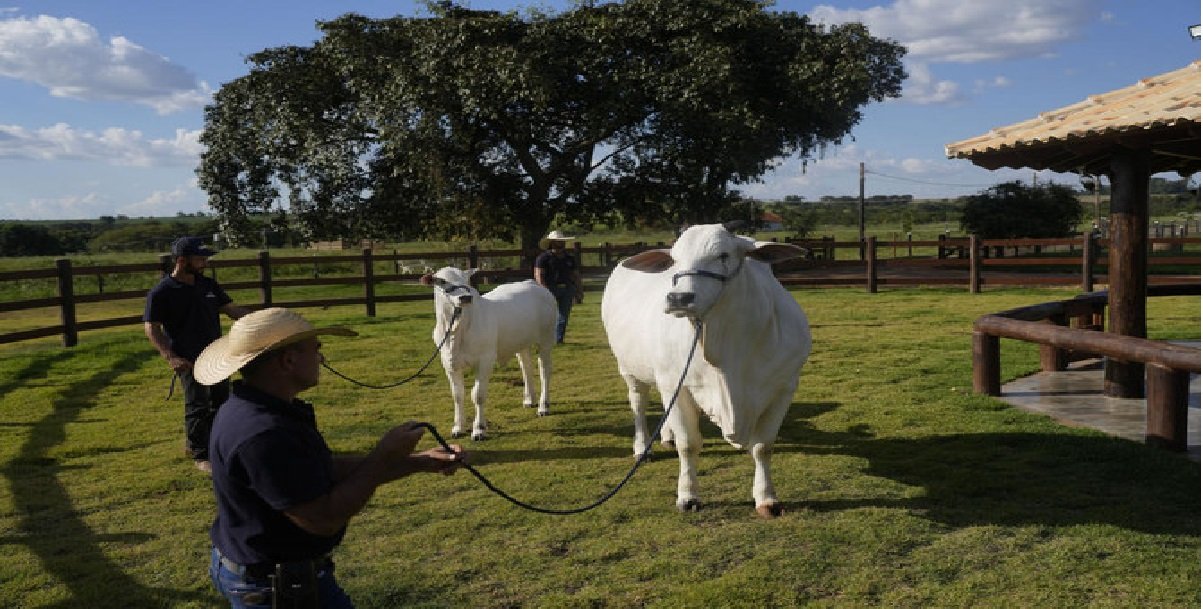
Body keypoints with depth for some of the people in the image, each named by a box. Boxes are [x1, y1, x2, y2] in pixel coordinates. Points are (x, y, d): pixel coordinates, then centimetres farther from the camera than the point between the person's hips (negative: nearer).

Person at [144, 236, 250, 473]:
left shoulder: (208, 285, 6)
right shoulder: (161, 292, -12)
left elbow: (231, 309, 11)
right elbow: (151, 327, -12)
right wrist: (170, 356, -23)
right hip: (188, 361, -7)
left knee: (222, 401, 14)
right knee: (198, 407, -4)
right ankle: (200, 455, 11)